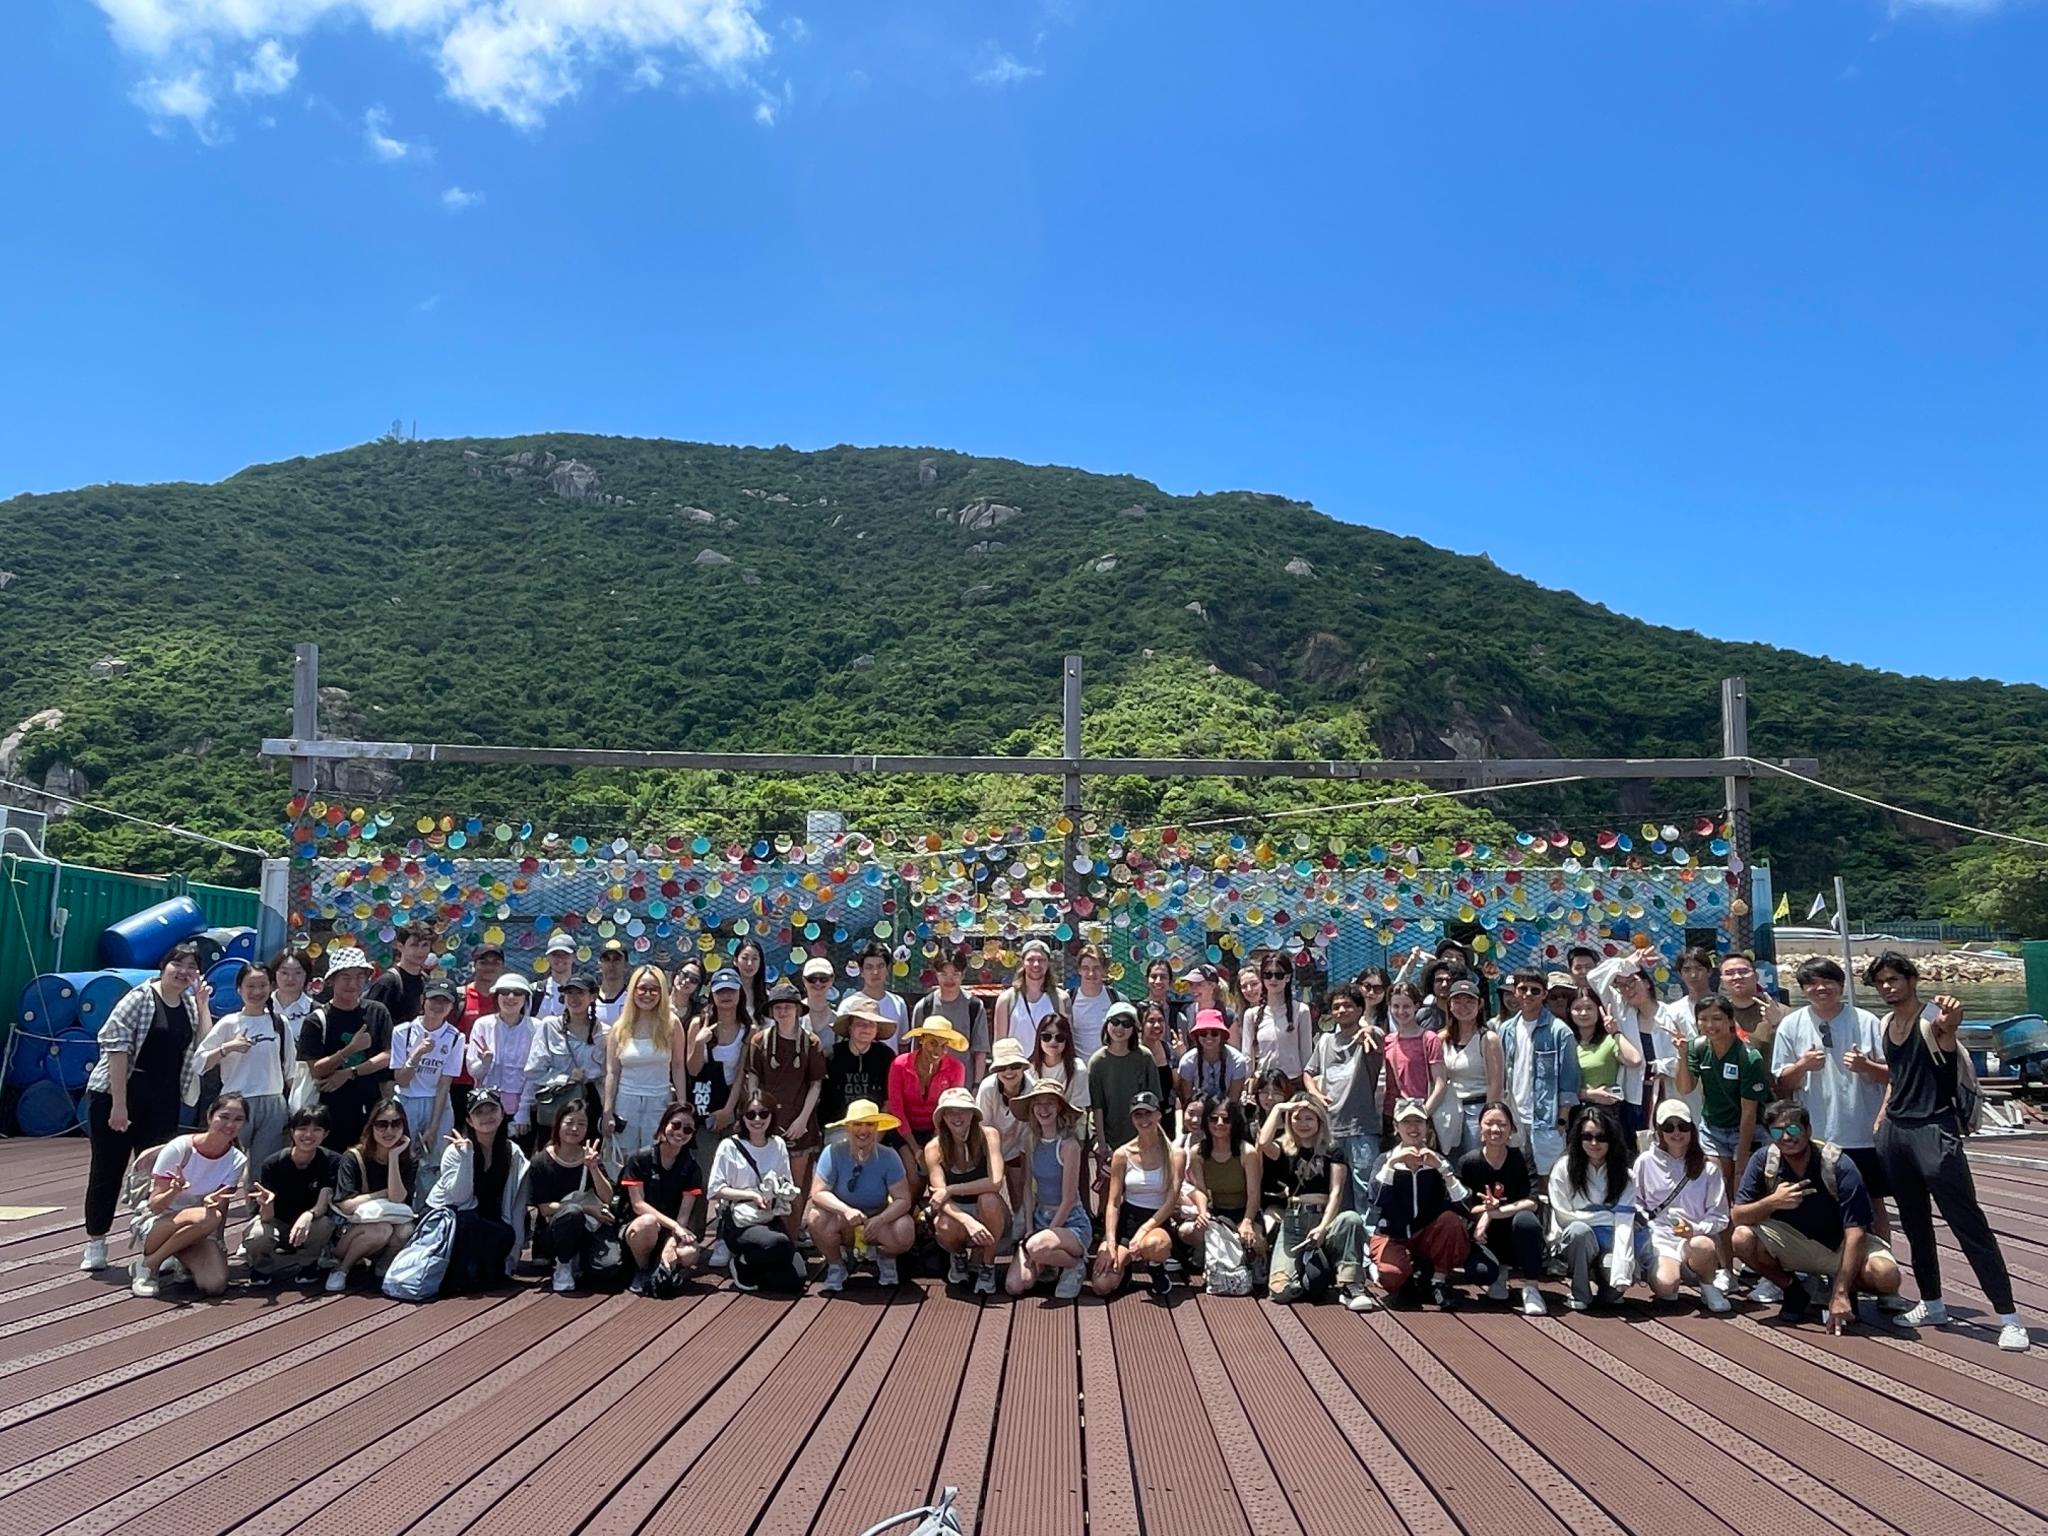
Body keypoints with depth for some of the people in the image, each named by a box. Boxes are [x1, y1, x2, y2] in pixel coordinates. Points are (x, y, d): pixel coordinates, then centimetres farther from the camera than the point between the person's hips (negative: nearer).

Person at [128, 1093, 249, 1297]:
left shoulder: (237, 1161, -6)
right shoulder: (179, 1148, -17)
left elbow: (221, 1210, -10)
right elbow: (154, 1205, -16)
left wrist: (213, 1203, -33)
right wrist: (174, 1191, -38)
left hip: (198, 1234, 3)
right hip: (153, 1227, -3)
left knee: (215, 1285, -26)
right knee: (206, 1218, -36)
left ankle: (187, 1264, 9)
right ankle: (147, 1265, -14)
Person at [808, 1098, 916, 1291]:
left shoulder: (888, 1157, -12)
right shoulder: (833, 1153, -15)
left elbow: (903, 1199, -16)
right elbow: (818, 1192, -20)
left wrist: (880, 1220, -34)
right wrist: (846, 1210, -37)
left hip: (879, 1220, 0)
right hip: (842, 1223, 0)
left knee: (904, 1232, -30)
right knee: (816, 1219, -32)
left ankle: (885, 1259, 9)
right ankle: (835, 1266, -1)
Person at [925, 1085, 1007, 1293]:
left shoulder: (988, 1136, -15)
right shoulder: (934, 1148, -11)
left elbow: (996, 1182, -28)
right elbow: (940, 1197, -20)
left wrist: (951, 1190, -25)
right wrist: (968, 1221, -38)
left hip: (990, 1218, -1)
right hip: (956, 1214, 1)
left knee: (988, 1199, -34)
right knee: (946, 1228, -33)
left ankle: (987, 1267, -10)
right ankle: (959, 1256, 6)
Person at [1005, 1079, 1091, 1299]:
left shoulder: (1068, 1145, -18)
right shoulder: (1031, 1140, 1)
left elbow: (1068, 1200, -15)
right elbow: (1028, 1186, 5)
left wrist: (1045, 1233, -13)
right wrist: (1029, 1229, -3)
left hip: (1071, 1223, -5)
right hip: (1040, 1218, 5)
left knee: (1037, 1247, -37)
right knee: (1014, 1286, -13)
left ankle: (1075, 1265, -4)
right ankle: (1049, 1265, 19)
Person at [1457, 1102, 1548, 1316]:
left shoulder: (1521, 1158, -8)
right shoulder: (1468, 1162, -6)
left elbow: (1532, 1202, -20)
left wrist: (1491, 1213, -27)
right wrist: (1485, 1208, -26)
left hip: (1518, 1239, -1)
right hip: (1486, 1237, 1)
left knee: (1525, 1218, -35)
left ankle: (1530, 1287, -18)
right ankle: (1499, 1272, 11)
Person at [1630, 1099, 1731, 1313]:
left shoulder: (1707, 1170, 8)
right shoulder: (1646, 1162, 6)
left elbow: (1720, 1217, 4)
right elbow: (1634, 1202, 10)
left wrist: (1695, 1229, -15)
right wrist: (1645, 1223, -9)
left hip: (1696, 1237, 1)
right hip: (1659, 1239, -1)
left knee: (1702, 1246, -38)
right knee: (1665, 1286, -32)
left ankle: (1708, 1285, -4)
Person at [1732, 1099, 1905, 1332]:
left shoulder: (1839, 1167, -23)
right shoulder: (1763, 1160, -14)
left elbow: (1855, 1233, -26)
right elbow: (1738, 1216, -15)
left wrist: (1840, 1294, -32)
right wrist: (1772, 1202, -37)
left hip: (1839, 1244, -2)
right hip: (1793, 1241, 2)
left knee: (1886, 1276, -32)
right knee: (1743, 1238, -27)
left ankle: (1840, 1289, 3)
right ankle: (1793, 1290, 1)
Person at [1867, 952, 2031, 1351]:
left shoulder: (1931, 1018, -11)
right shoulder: (1887, 1024, 11)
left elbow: (1946, 1045, -35)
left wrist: (1949, 1027, -57)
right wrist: (1882, 1116, 17)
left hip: (1933, 1130, -7)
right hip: (1894, 1132, 7)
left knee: (1969, 1224, -5)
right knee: (1914, 1224, 15)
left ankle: (2009, 1317, 0)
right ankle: (1932, 1305, 27)